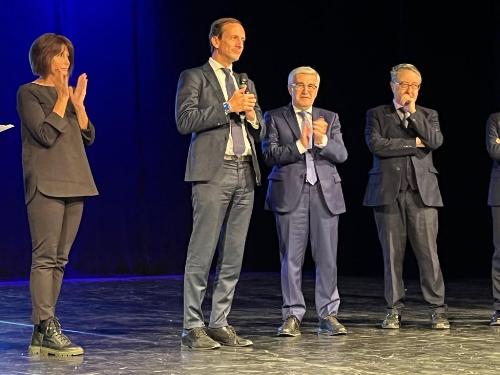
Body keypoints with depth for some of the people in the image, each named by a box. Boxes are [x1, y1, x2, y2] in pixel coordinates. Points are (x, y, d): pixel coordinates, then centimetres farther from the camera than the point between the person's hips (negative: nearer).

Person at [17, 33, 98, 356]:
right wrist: (63, 99, -11)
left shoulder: (69, 92, 17)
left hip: (73, 183, 7)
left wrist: (78, 103, -2)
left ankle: (43, 330, 7)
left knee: (59, 259, 5)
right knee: (45, 257, -11)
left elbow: (88, 137, 10)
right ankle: (47, 329, -13)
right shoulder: (29, 93, -2)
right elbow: (46, 135, -13)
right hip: (46, 184, -7)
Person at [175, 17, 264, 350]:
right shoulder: (194, 77, 3)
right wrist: (227, 107, -12)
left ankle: (220, 323, 10)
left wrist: (252, 116, -2)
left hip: (245, 173, 6)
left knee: (234, 255, 5)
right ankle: (193, 327, -5)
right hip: (213, 172, -6)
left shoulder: (246, 83, 21)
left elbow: (260, 132, 20)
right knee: (202, 253, -7)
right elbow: (185, 121, -9)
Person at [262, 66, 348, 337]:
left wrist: (322, 140, -15)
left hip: (325, 194, 2)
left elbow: (341, 155, 4)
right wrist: (299, 145, -14)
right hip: (290, 194, -2)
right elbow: (270, 155, -3)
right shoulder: (274, 118, 8)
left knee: (327, 257, 1)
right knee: (291, 257, -2)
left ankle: (328, 315, 6)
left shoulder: (330, 118, 15)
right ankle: (292, 316, 4)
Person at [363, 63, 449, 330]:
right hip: (388, 192, -1)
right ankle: (394, 310, 9)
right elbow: (376, 145, -7)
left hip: (422, 191, 1)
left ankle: (438, 310, 0)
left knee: (428, 252, -5)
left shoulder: (428, 115, 16)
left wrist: (412, 111, -4)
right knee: (392, 254, 1)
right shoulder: (376, 115, 10)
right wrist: (414, 143, -5)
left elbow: (435, 141, -4)